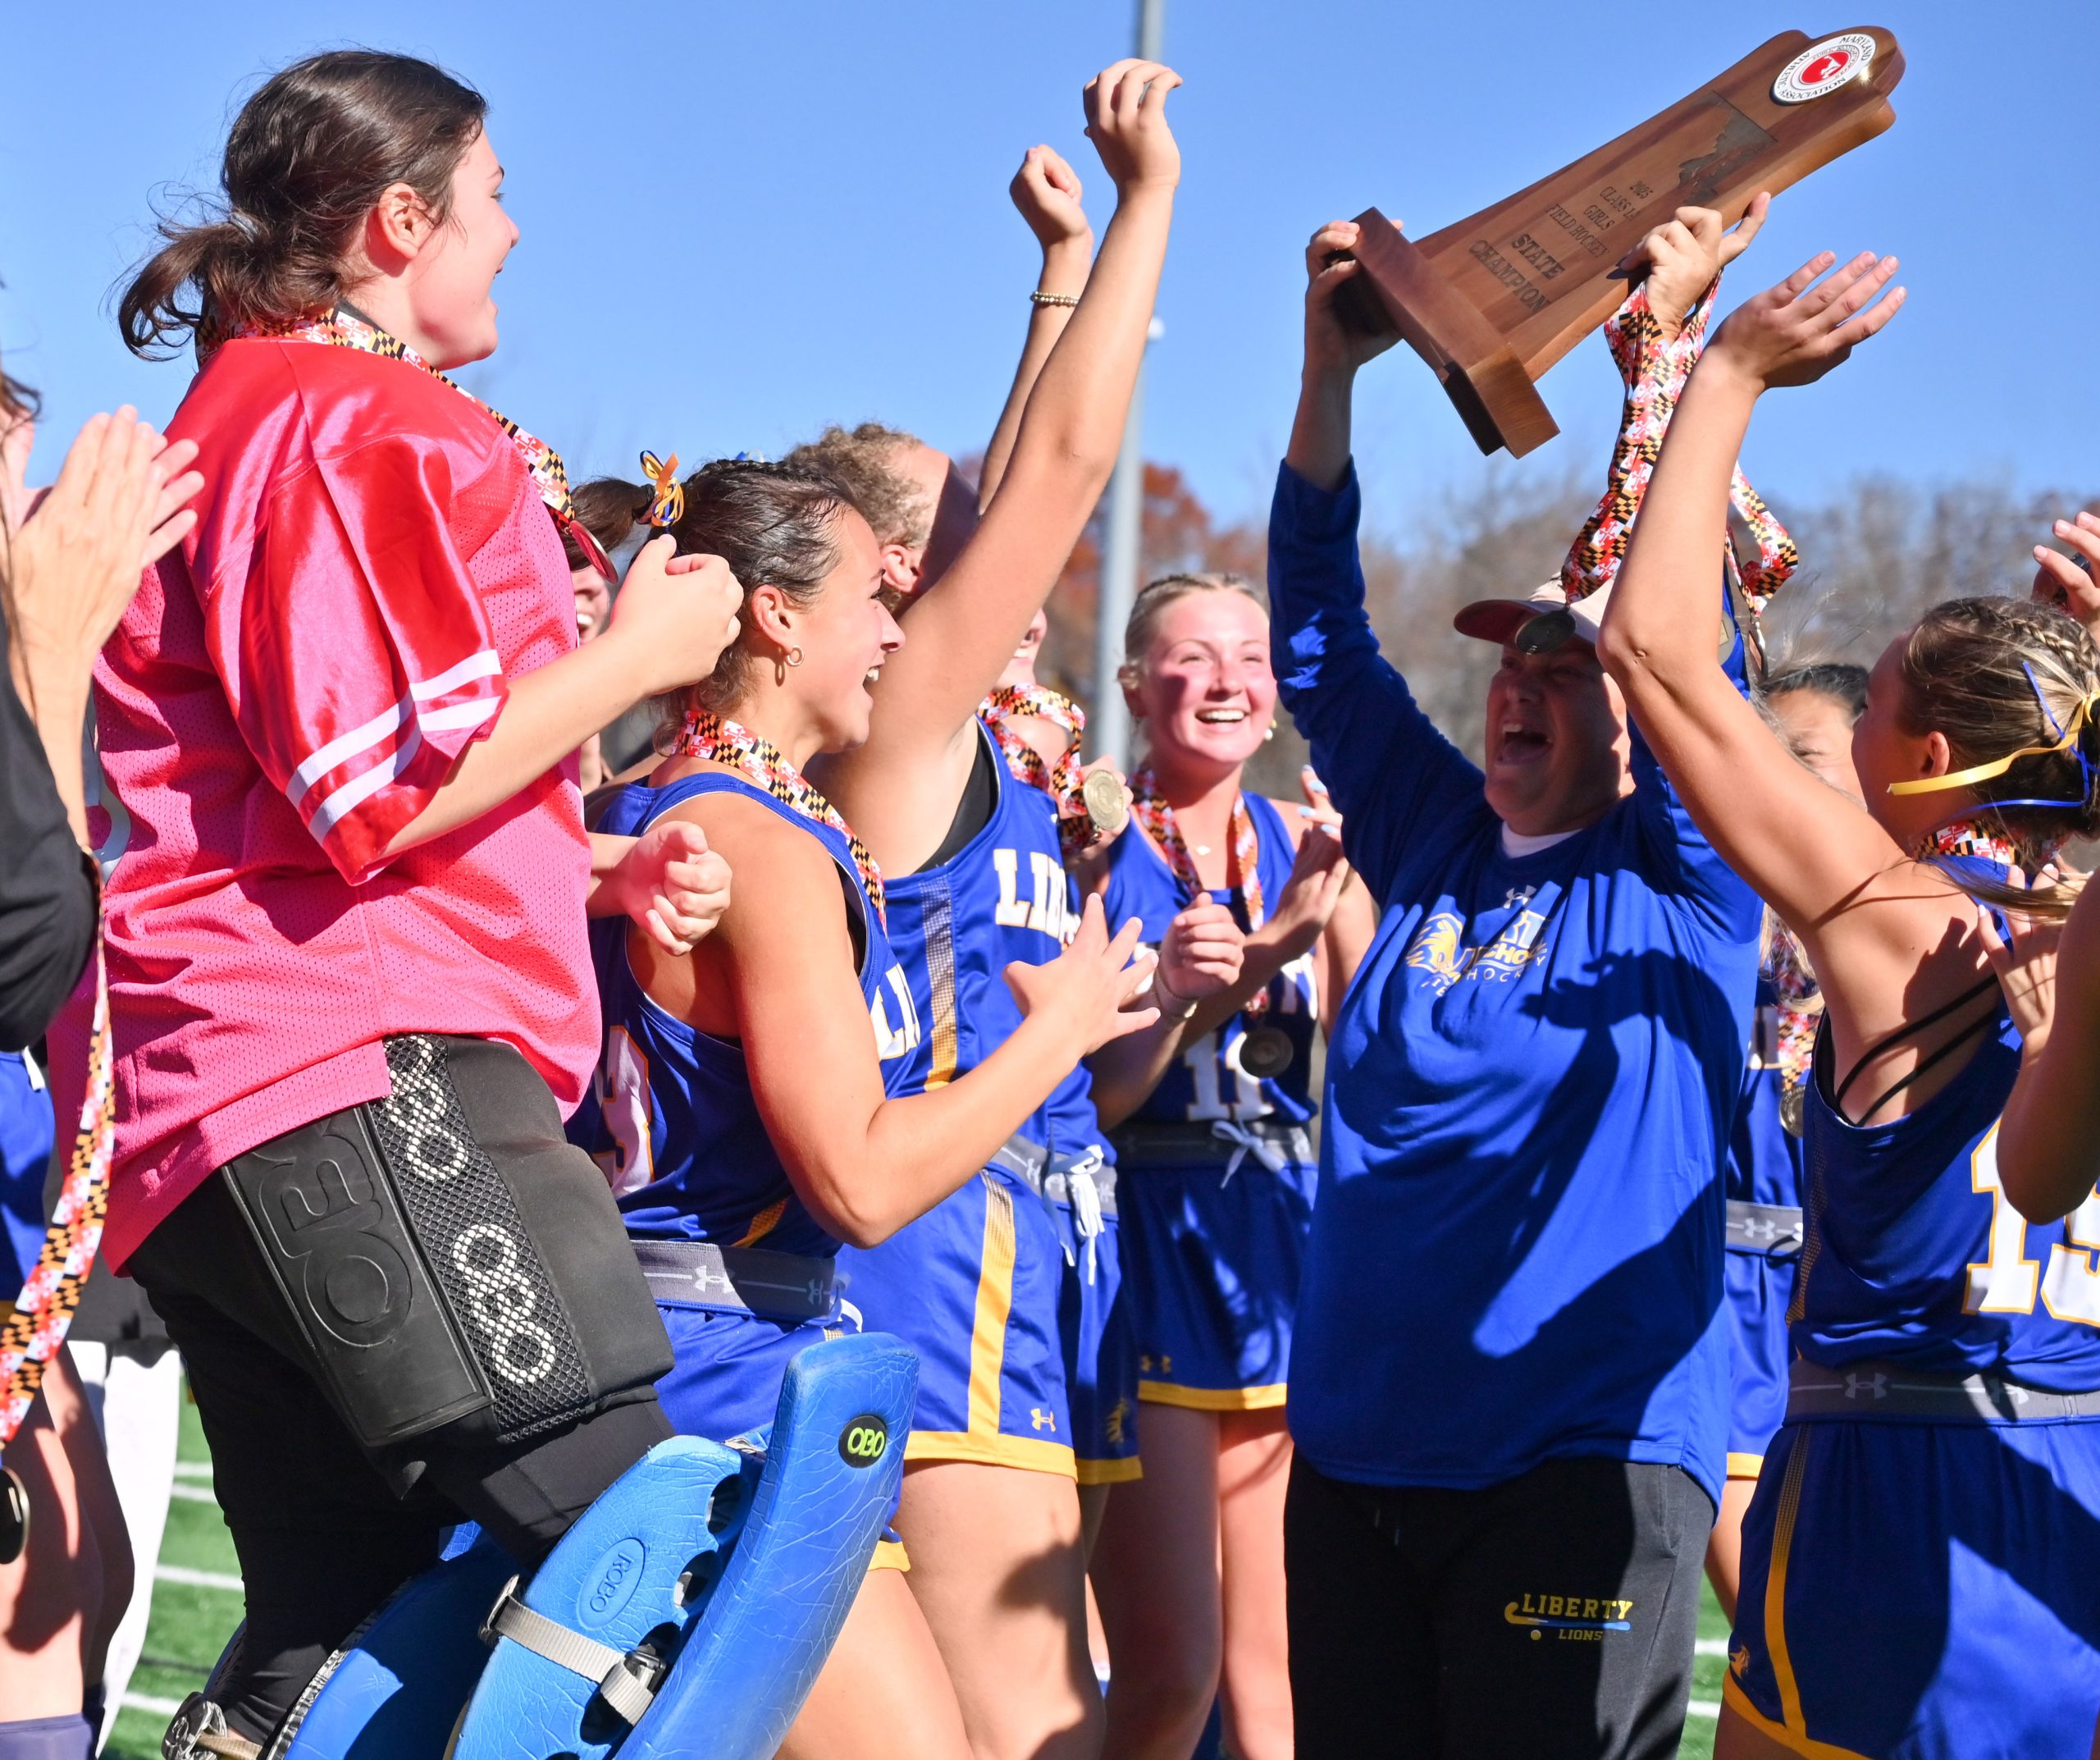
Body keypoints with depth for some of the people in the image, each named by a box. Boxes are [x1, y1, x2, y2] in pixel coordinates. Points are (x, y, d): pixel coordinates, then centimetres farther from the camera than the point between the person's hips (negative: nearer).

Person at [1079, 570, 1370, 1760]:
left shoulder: (1308, 846, 8)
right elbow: (1085, 1097, -9)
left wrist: (1315, 919, -15)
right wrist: (1199, 984, -21)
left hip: (1284, 1253, 5)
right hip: (1149, 1252, -5)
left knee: (1270, 1663, 8)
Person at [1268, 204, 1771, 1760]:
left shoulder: (1677, 880, 1)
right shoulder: (1432, 845, 14)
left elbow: (1684, 636, -10)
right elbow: (1321, 645, 12)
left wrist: (1665, 351, -11)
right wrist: (1331, 371, 3)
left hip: (1585, 1461, -5)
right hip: (1356, 1456, 5)